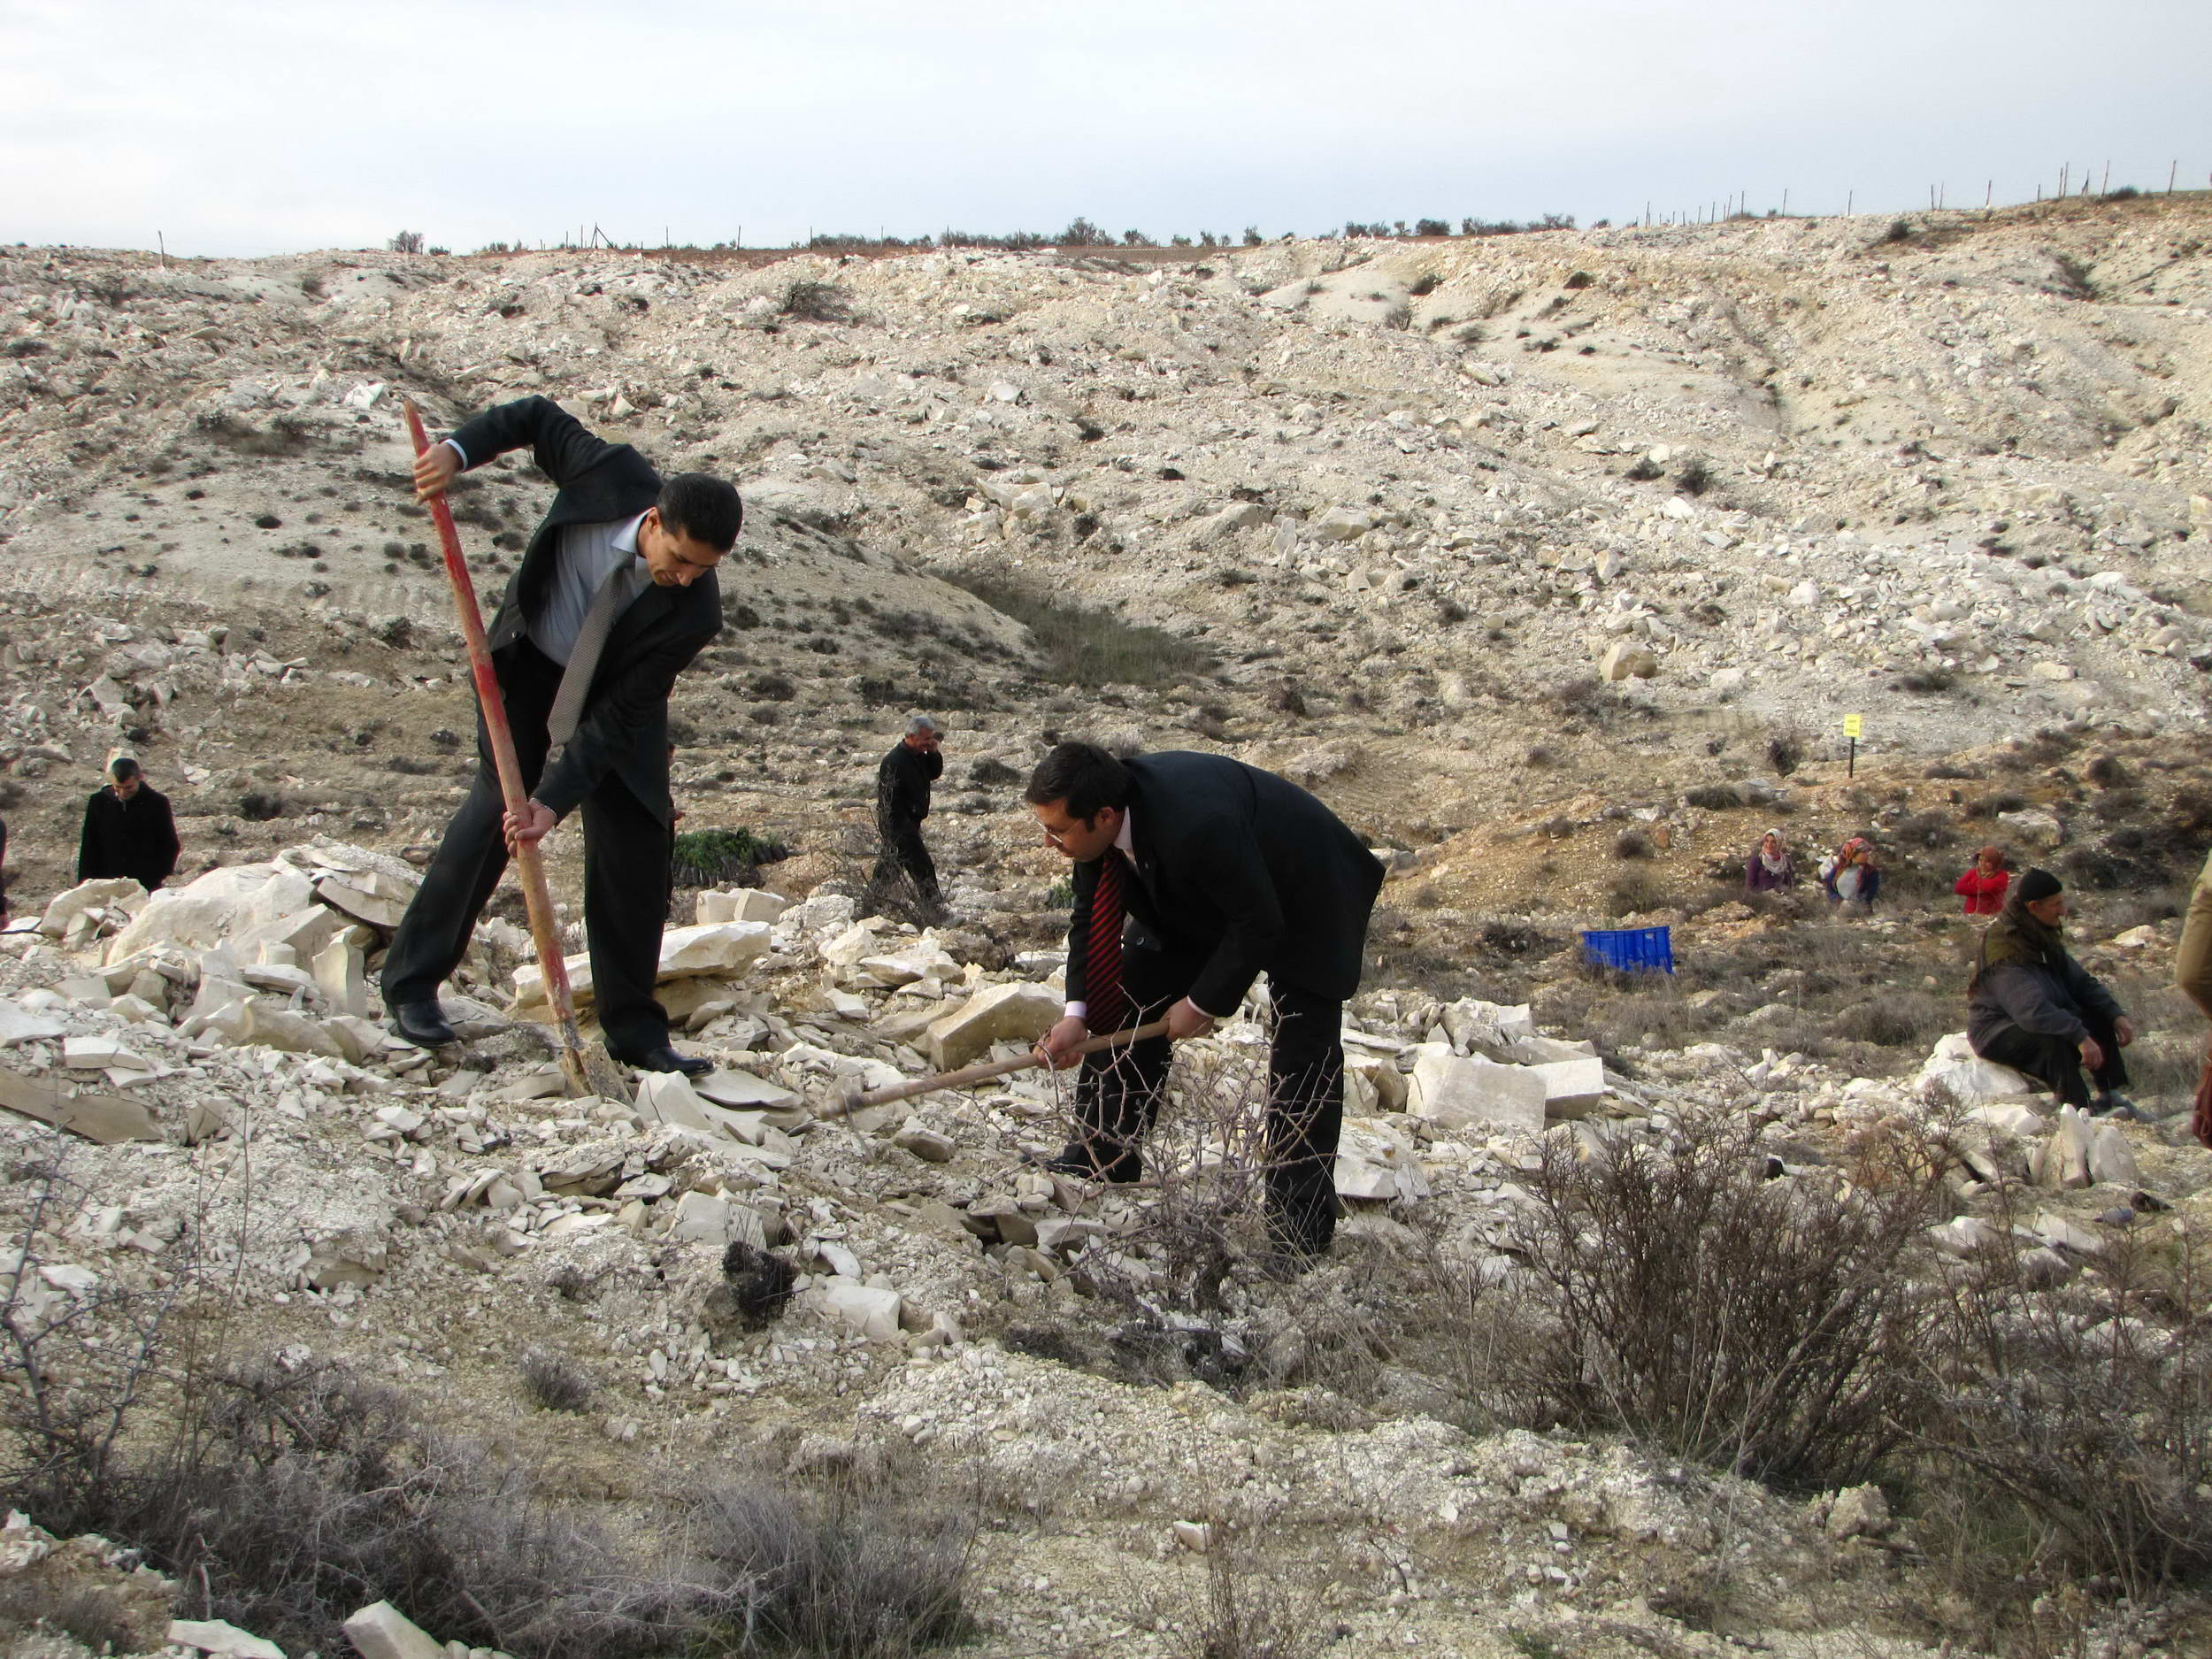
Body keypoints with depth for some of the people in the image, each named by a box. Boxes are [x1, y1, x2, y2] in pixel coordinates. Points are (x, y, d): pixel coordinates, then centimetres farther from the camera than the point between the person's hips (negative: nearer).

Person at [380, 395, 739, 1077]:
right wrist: (460, 448, -22)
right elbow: (540, 418, -10)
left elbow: (617, 716, -29)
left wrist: (556, 800, -35)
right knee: (497, 802, -11)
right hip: (530, 658, 0)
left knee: (633, 845, -6)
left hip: (617, 694, 0)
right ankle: (411, 981, -2)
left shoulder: (694, 612, -32)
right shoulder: (610, 476, -31)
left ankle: (633, 1027, 4)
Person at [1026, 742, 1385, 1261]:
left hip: (1298, 905, -8)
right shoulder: (1100, 820, -21)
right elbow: (1090, 917, -7)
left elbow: (1260, 926, -32)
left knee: (1304, 1053, -11)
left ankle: (1299, 1228, -6)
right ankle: (1101, 1162, 13)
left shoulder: (1195, 825, -44)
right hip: (1199, 900, 8)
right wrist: (1076, 1014, -16)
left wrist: (1204, 1003, -21)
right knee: (1129, 999, 3)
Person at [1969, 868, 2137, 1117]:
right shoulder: (2006, 950, -27)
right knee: (2055, 1037, -35)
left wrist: (2117, 1014, -6)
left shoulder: (2042, 936, 4)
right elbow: (2033, 1011, -38)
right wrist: (2080, 1037, -41)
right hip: (1996, 1031, -9)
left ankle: (2110, 1096, -5)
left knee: (2099, 1017, -5)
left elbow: (2081, 981, 8)